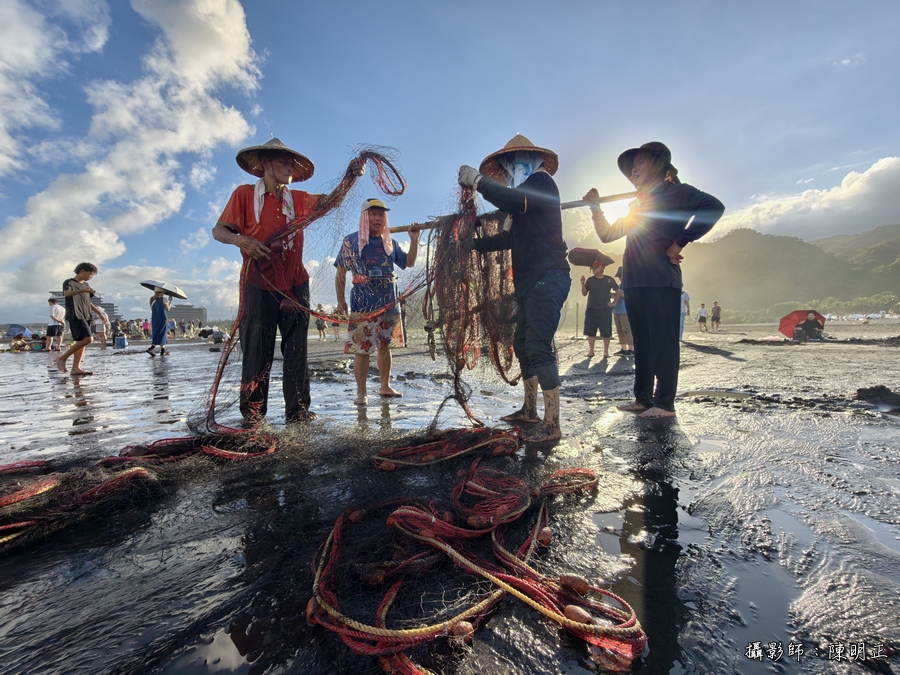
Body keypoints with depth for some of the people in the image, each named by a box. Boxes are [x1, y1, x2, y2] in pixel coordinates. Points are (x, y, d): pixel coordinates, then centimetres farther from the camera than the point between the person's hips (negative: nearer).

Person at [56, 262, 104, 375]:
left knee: (81, 341, 3)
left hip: (86, 317, 8)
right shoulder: (69, 282, -2)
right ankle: (62, 357, -6)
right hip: (75, 316, -8)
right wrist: (83, 290, -41)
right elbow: (67, 293, -25)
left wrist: (99, 313, 23)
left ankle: (76, 368, 2)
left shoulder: (86, 285, 21)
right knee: (88, 339, -20)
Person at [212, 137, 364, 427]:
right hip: (259, 284, -3)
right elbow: (219, 230, 1)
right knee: (257, 348, -1)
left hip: (295, 285, 4)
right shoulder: (244, 194, 5)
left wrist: (349, 177, -10)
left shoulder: (298, 199, 14)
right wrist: (241, 240, -20)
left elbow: (330, 202, 5)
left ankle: (297, 409, 10)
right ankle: (253, 411, 10)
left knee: (296, 349, 3)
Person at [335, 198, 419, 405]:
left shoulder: (389, 242, 12)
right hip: (362, 304, -4)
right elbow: (340, 273, 1)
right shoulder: (351, 241, 1)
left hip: (389, 303, 4)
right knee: (361, 349, -6)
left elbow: (409, 262, 17)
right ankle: (361, 393, 5)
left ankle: (385, 386, 23)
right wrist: (341, 301, -6)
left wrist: (414, 240, 3)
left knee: (384, 346, 11)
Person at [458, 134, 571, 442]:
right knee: (522, 344, 14)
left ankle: (552, 425, -14)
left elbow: (512, 201, -25)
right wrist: (472, 244, 24)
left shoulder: (540, 180, -3)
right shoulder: (526, 191, 26)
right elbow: (508, 237, 26)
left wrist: (478, 180, -14)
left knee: (539, 347, -17)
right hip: (531, 282, 10)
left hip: (547, 278, -10)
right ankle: (529, 409, 26)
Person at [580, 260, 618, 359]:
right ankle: (591, 351, 9)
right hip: (591, 310, 2)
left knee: (606, 332, -1)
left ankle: (606, 351, 9)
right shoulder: (590, 280, 6)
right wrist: (583, 284, -10)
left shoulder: (609, 280, -1)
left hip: (605, 310, -2)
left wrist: (614, 302, 1)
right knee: (590, 332, 1)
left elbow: (618, 291, 7)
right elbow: (584, 293, 5)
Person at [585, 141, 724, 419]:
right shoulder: (637, 204, 23)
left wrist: (679, 242, -15)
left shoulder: (673, 192, 1)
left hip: (661, 282, -8)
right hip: (634, 283, 8)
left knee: (662, 343, -4)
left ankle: (665, 403, 3)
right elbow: (607, 234, 23)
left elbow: (713, 206, -14)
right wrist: (596, 208, 13)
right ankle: (643, 398, 18)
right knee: (642, 343, 10)